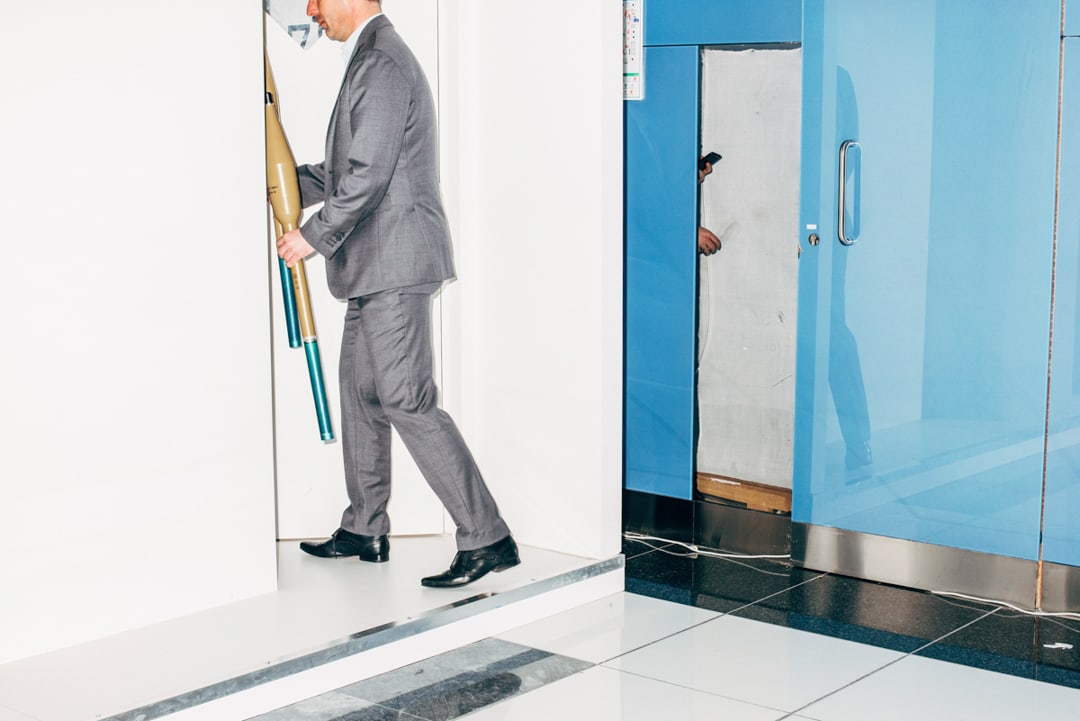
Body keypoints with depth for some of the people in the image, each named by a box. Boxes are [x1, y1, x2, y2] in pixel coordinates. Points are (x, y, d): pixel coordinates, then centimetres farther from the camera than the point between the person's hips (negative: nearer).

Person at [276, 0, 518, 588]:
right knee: (361, 393, 16)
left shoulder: (382, 64, -15)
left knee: (406, 400, -11)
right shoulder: (371, 59, 19)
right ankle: (364, 530, 27)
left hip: (394, 262, -11)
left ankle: (486, 537, -8)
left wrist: (313, 236, -12)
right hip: (374, 267, 11)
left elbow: (368, 176, -20)